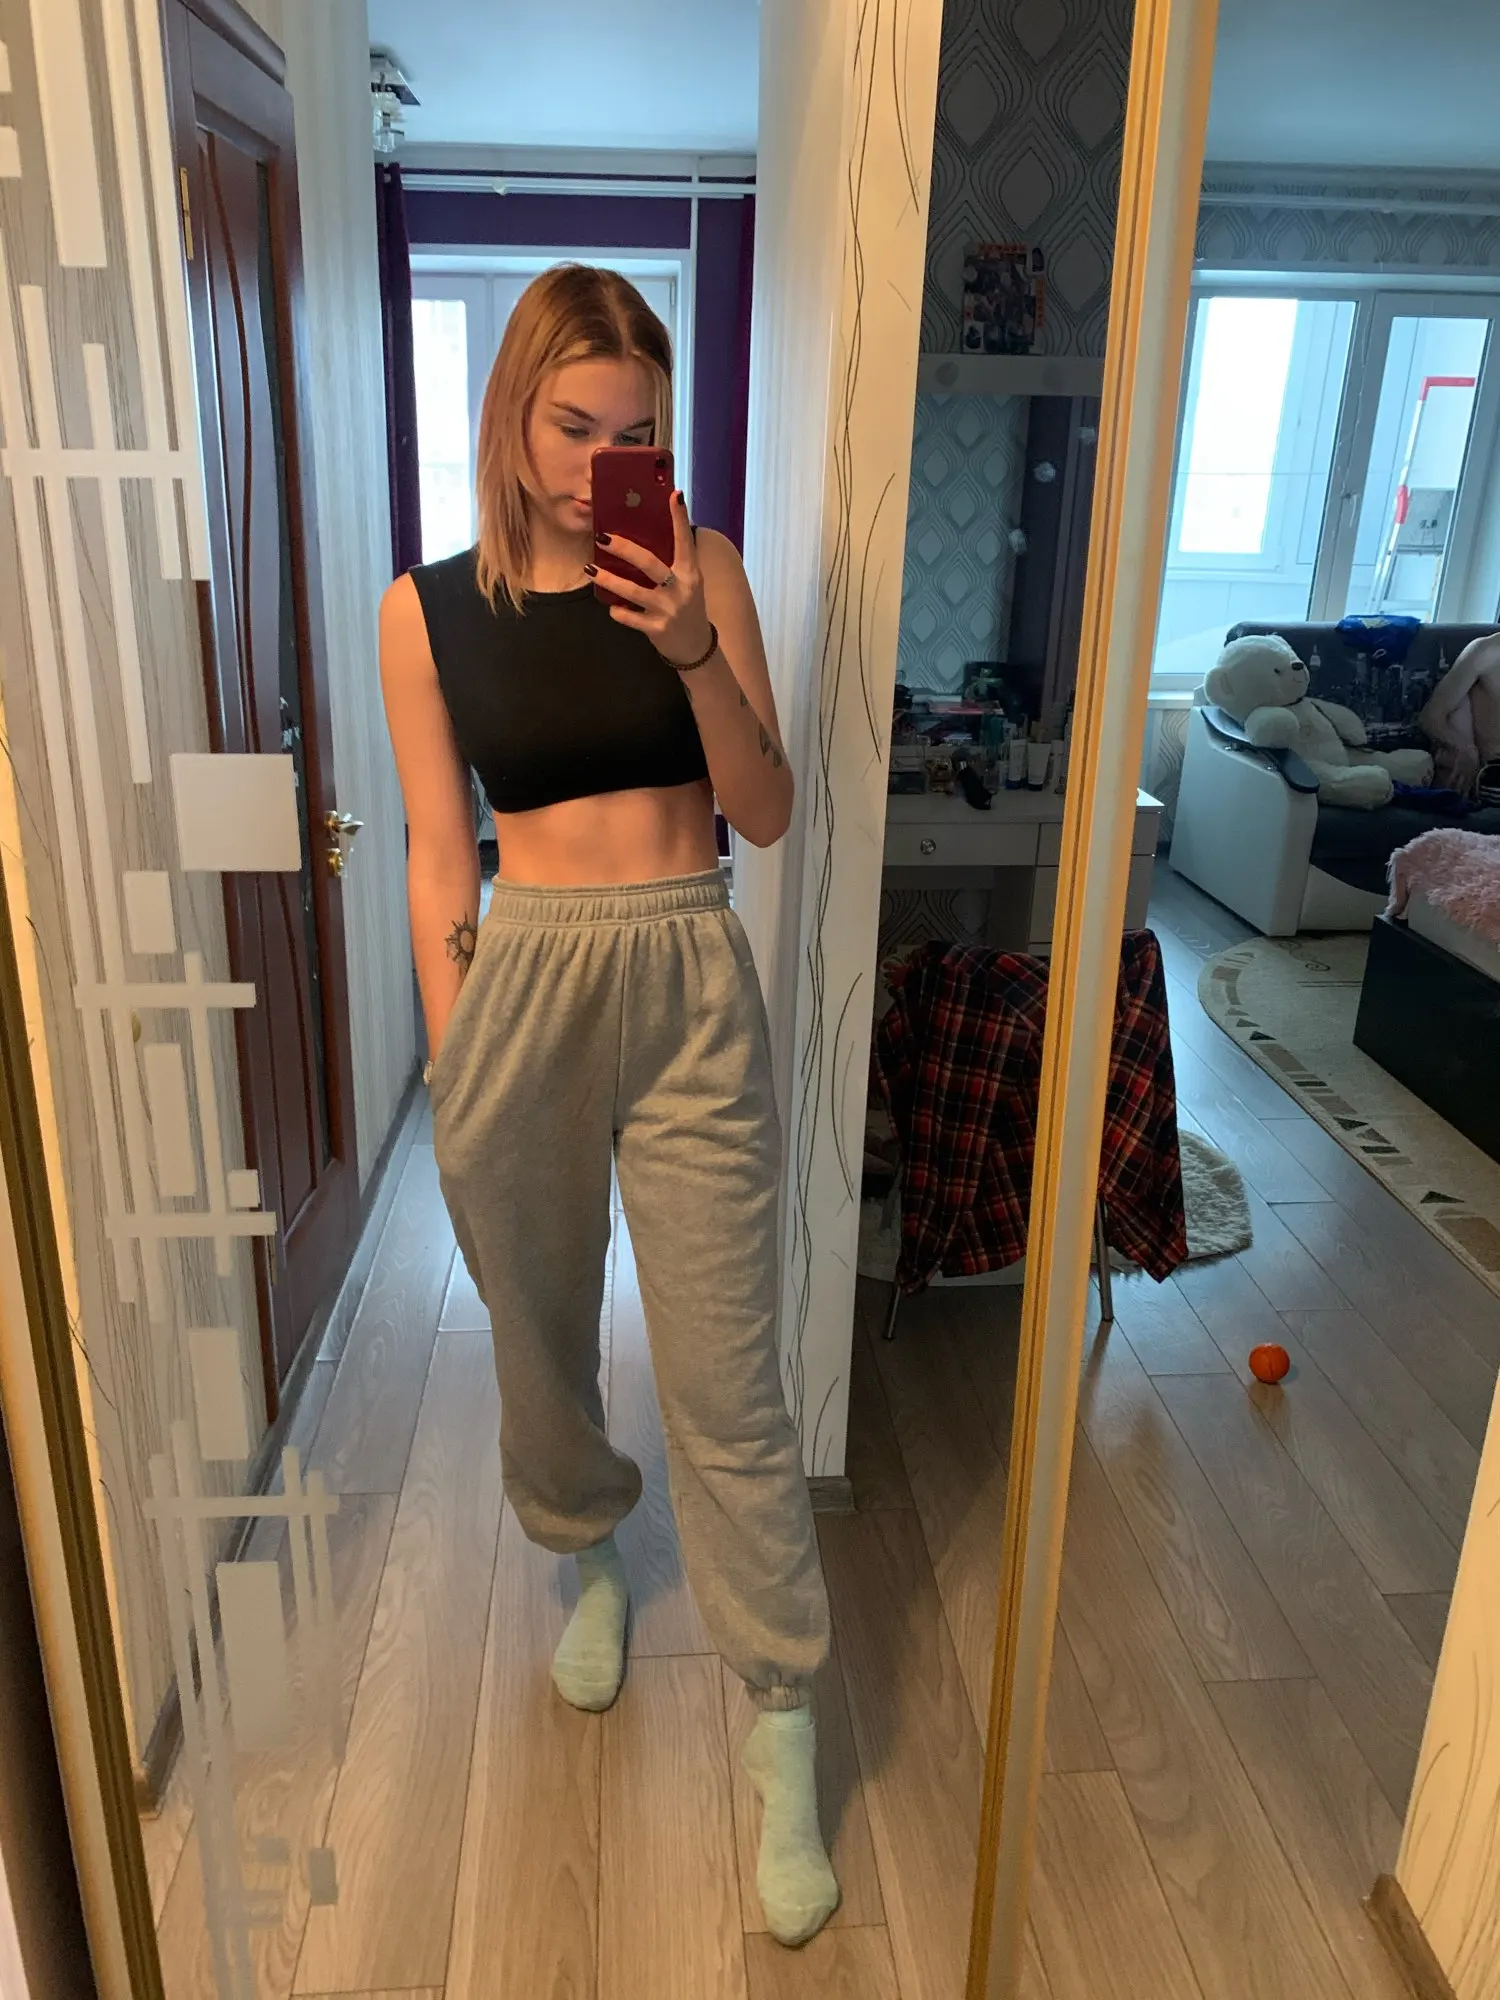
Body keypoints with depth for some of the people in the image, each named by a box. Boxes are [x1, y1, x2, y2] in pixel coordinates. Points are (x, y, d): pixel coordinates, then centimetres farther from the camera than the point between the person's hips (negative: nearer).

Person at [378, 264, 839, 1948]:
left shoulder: (699, 568, 1)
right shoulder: (428, 608, 1)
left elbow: (765, 815, 0)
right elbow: (439, 862, 3)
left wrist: (696, 653, -14)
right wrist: (454, 1059, 4)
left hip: (691, 988, -1)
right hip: (521, 985, 1)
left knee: (726, 1377, 3)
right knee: (540, 1330, 19)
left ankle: (783, 1734, 21)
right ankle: (588, 1559, 50)